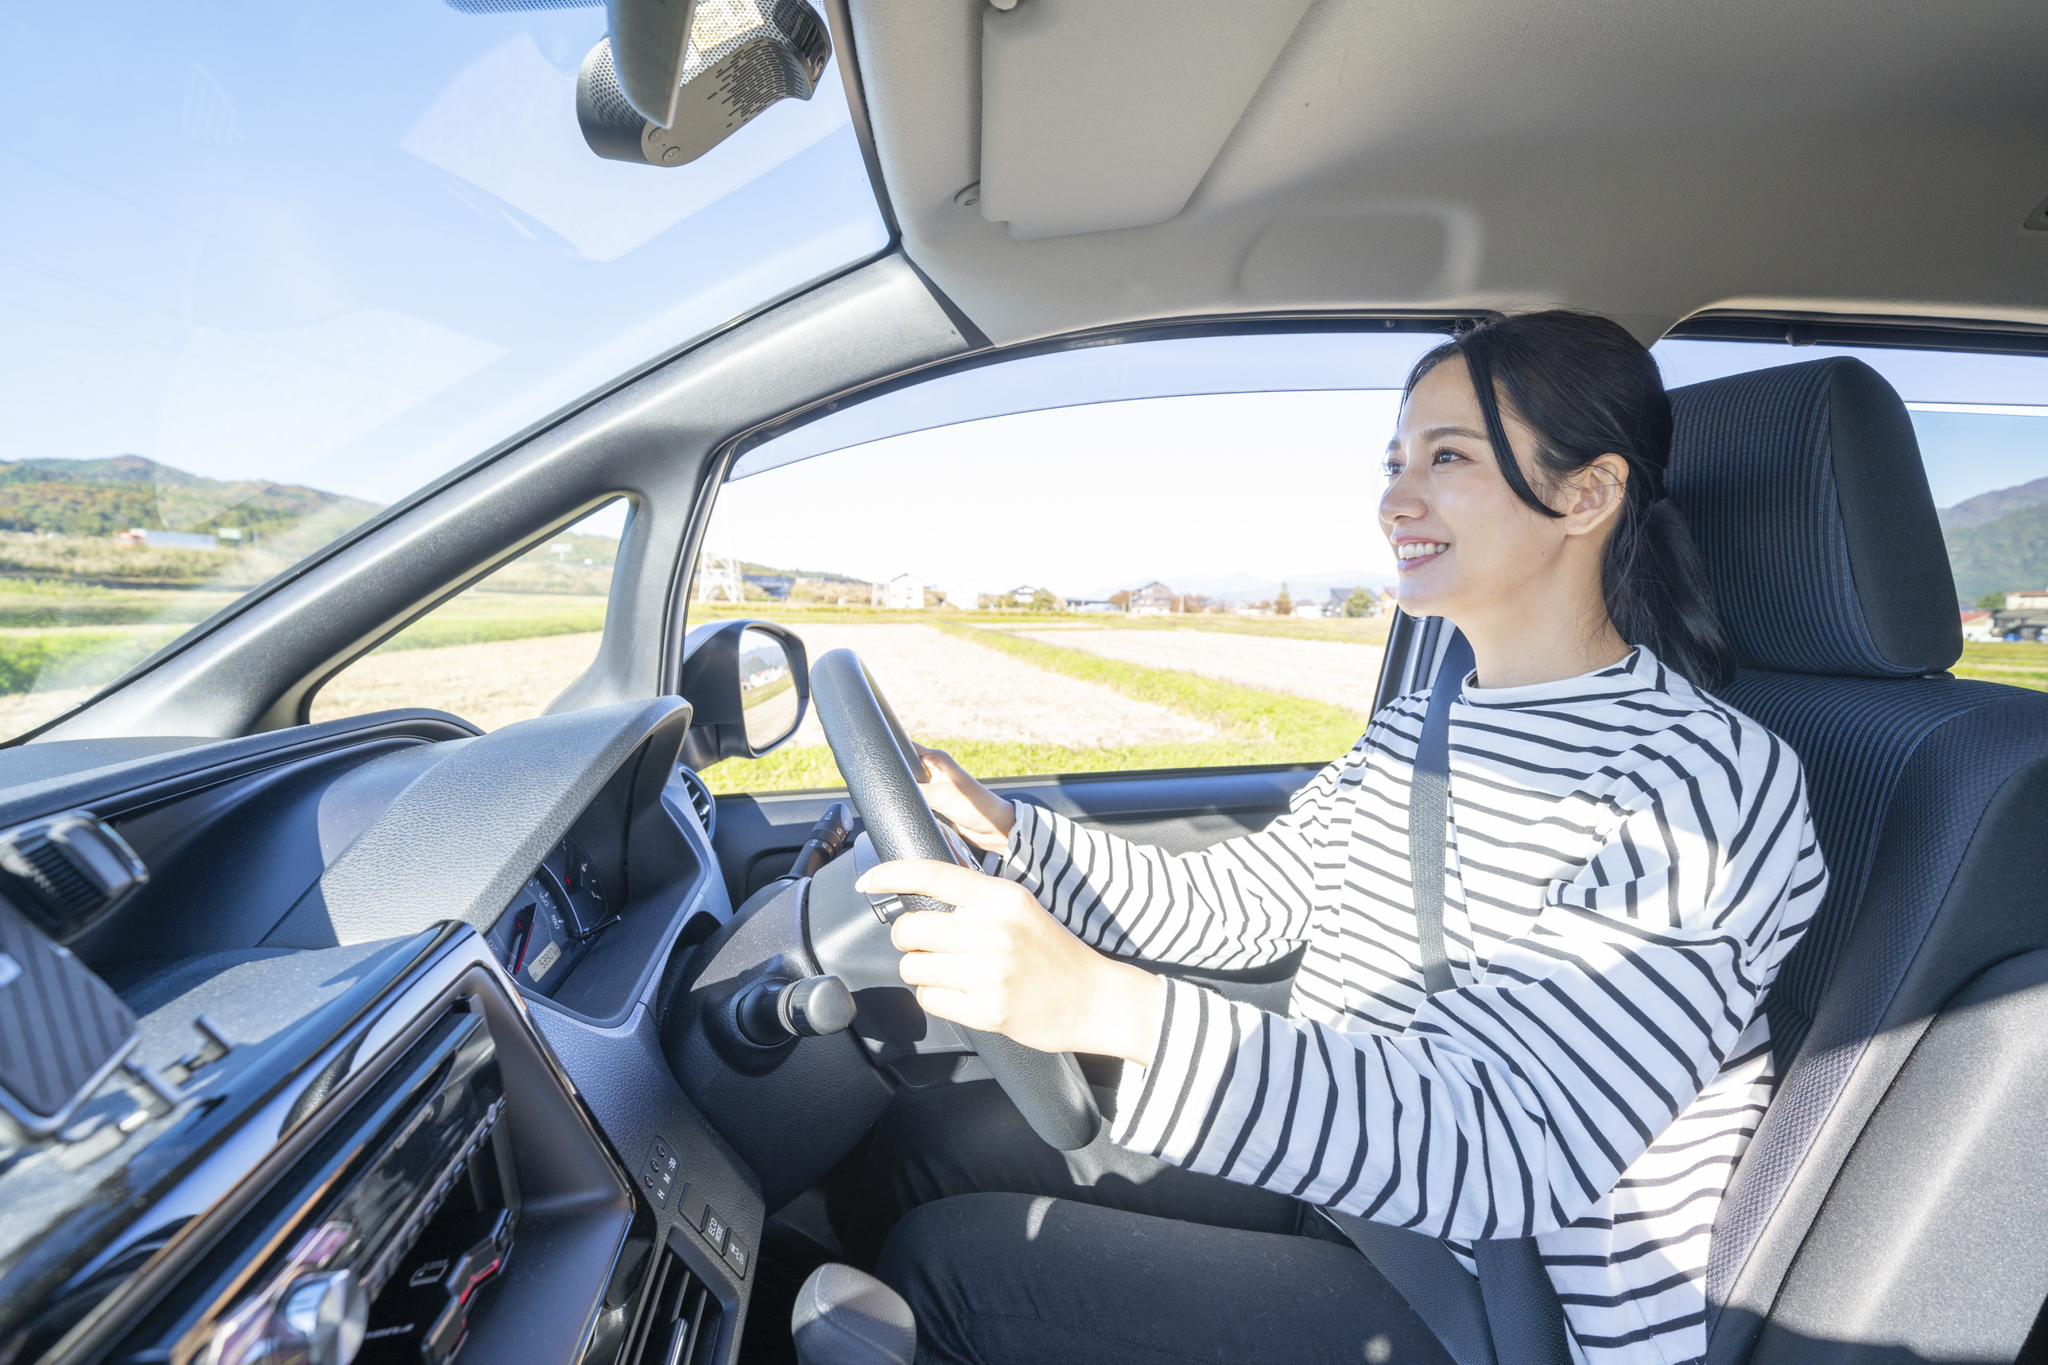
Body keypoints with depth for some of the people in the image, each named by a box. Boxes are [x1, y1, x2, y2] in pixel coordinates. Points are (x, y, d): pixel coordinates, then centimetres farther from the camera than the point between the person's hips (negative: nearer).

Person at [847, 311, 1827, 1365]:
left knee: (950, 1260, -10)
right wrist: (1004, 832, -5)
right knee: (926, 1133, 5)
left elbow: (1510, 1156, -30)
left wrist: (1107, 1008, -43)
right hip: (1333, 1180, 7)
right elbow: (1227, 910, 6)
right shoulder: (1413, 733, 4)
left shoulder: (1712, 779, -21)